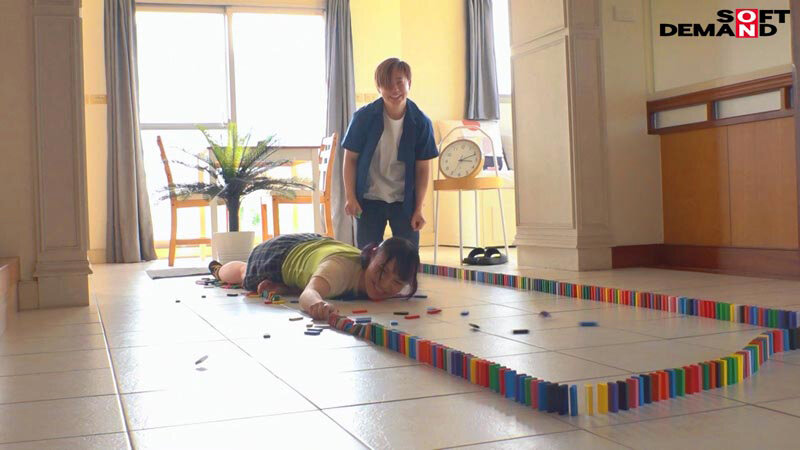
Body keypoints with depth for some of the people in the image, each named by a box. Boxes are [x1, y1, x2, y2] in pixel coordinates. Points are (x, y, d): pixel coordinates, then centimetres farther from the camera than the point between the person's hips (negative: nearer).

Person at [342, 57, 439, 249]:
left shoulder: (420, 122, -8)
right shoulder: (364, 117, -10)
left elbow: (423, 168, -2)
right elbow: (350, 158, -2)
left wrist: (419, 208, -4)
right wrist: (350, 197, -7)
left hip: (405, 201, 1)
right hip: (369, 199, 0)